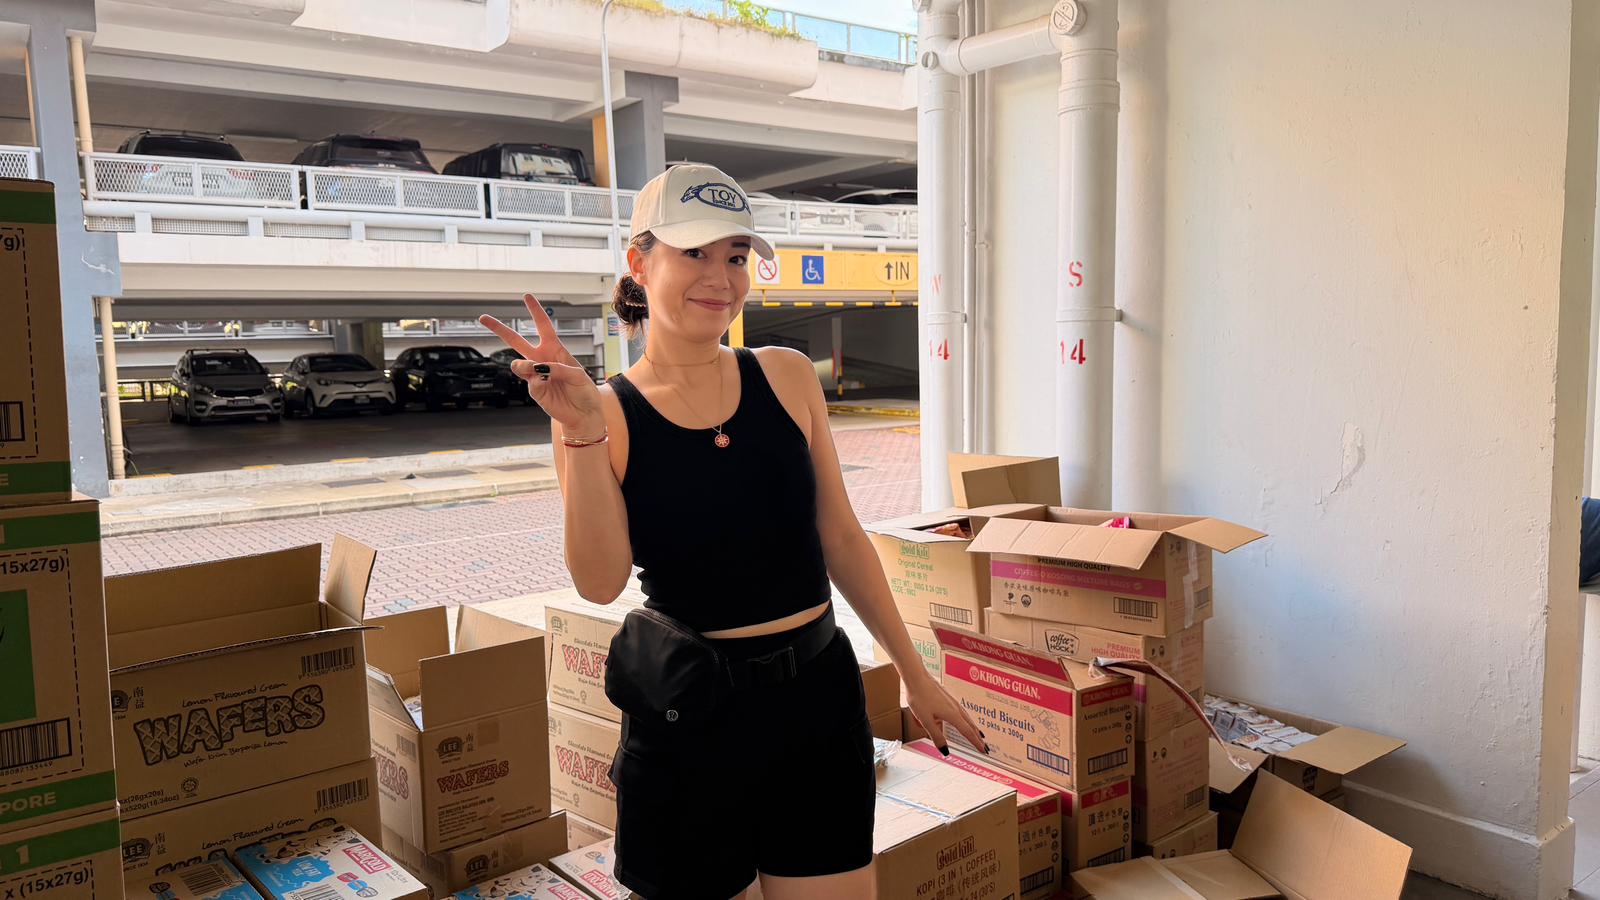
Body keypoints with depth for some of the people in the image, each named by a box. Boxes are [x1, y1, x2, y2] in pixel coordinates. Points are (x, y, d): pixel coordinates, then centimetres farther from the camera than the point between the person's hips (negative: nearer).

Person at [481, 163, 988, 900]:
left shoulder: (787, 377, 1)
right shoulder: (607, 412, -5)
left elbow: (840, 539, 7)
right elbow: (601, 583, -15)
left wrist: (914, 672, 10)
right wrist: (581, 434, -25)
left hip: (820, 698, 3)